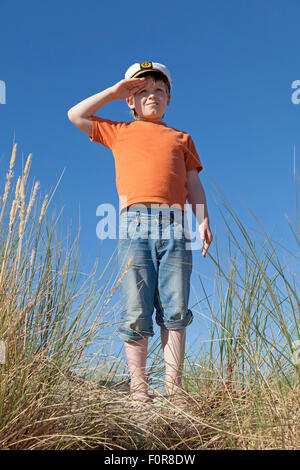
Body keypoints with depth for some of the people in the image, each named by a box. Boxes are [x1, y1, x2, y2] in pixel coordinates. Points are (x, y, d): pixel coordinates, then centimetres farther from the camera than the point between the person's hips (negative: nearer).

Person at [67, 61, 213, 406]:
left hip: (174, 225, 1)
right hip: (134, 222, -1)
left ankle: (173, 388, 0)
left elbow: (193, 184, 20)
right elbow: (75, 115, 22)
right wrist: (114, 91, 22)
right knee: (135, 313, -6)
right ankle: (138, 390, 0)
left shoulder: (181, 138, 27)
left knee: (175, 311, -5)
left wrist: (203, 220, 4)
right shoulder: (119, 132, 25)